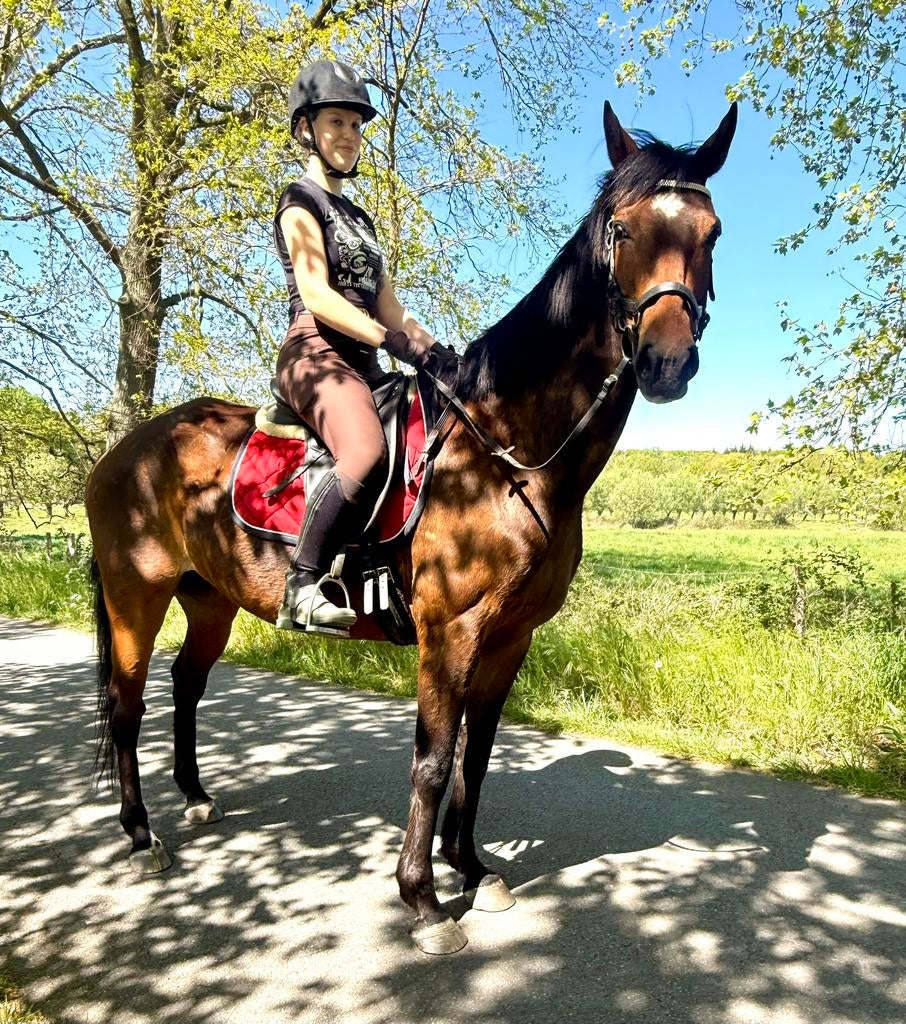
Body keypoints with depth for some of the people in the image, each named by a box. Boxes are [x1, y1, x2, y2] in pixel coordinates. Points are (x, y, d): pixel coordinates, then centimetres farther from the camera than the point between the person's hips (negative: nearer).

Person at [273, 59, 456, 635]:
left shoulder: (360, 218, 27)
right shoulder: (301, 203, 4)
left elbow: (389, 309, 21)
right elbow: (315, 293, -13)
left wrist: (437, 351, 5)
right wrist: (398, 342, -23)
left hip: (364, 364, 9)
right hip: (317, 354, -9)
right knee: (369, 455, -36)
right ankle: (302, 588, -25)